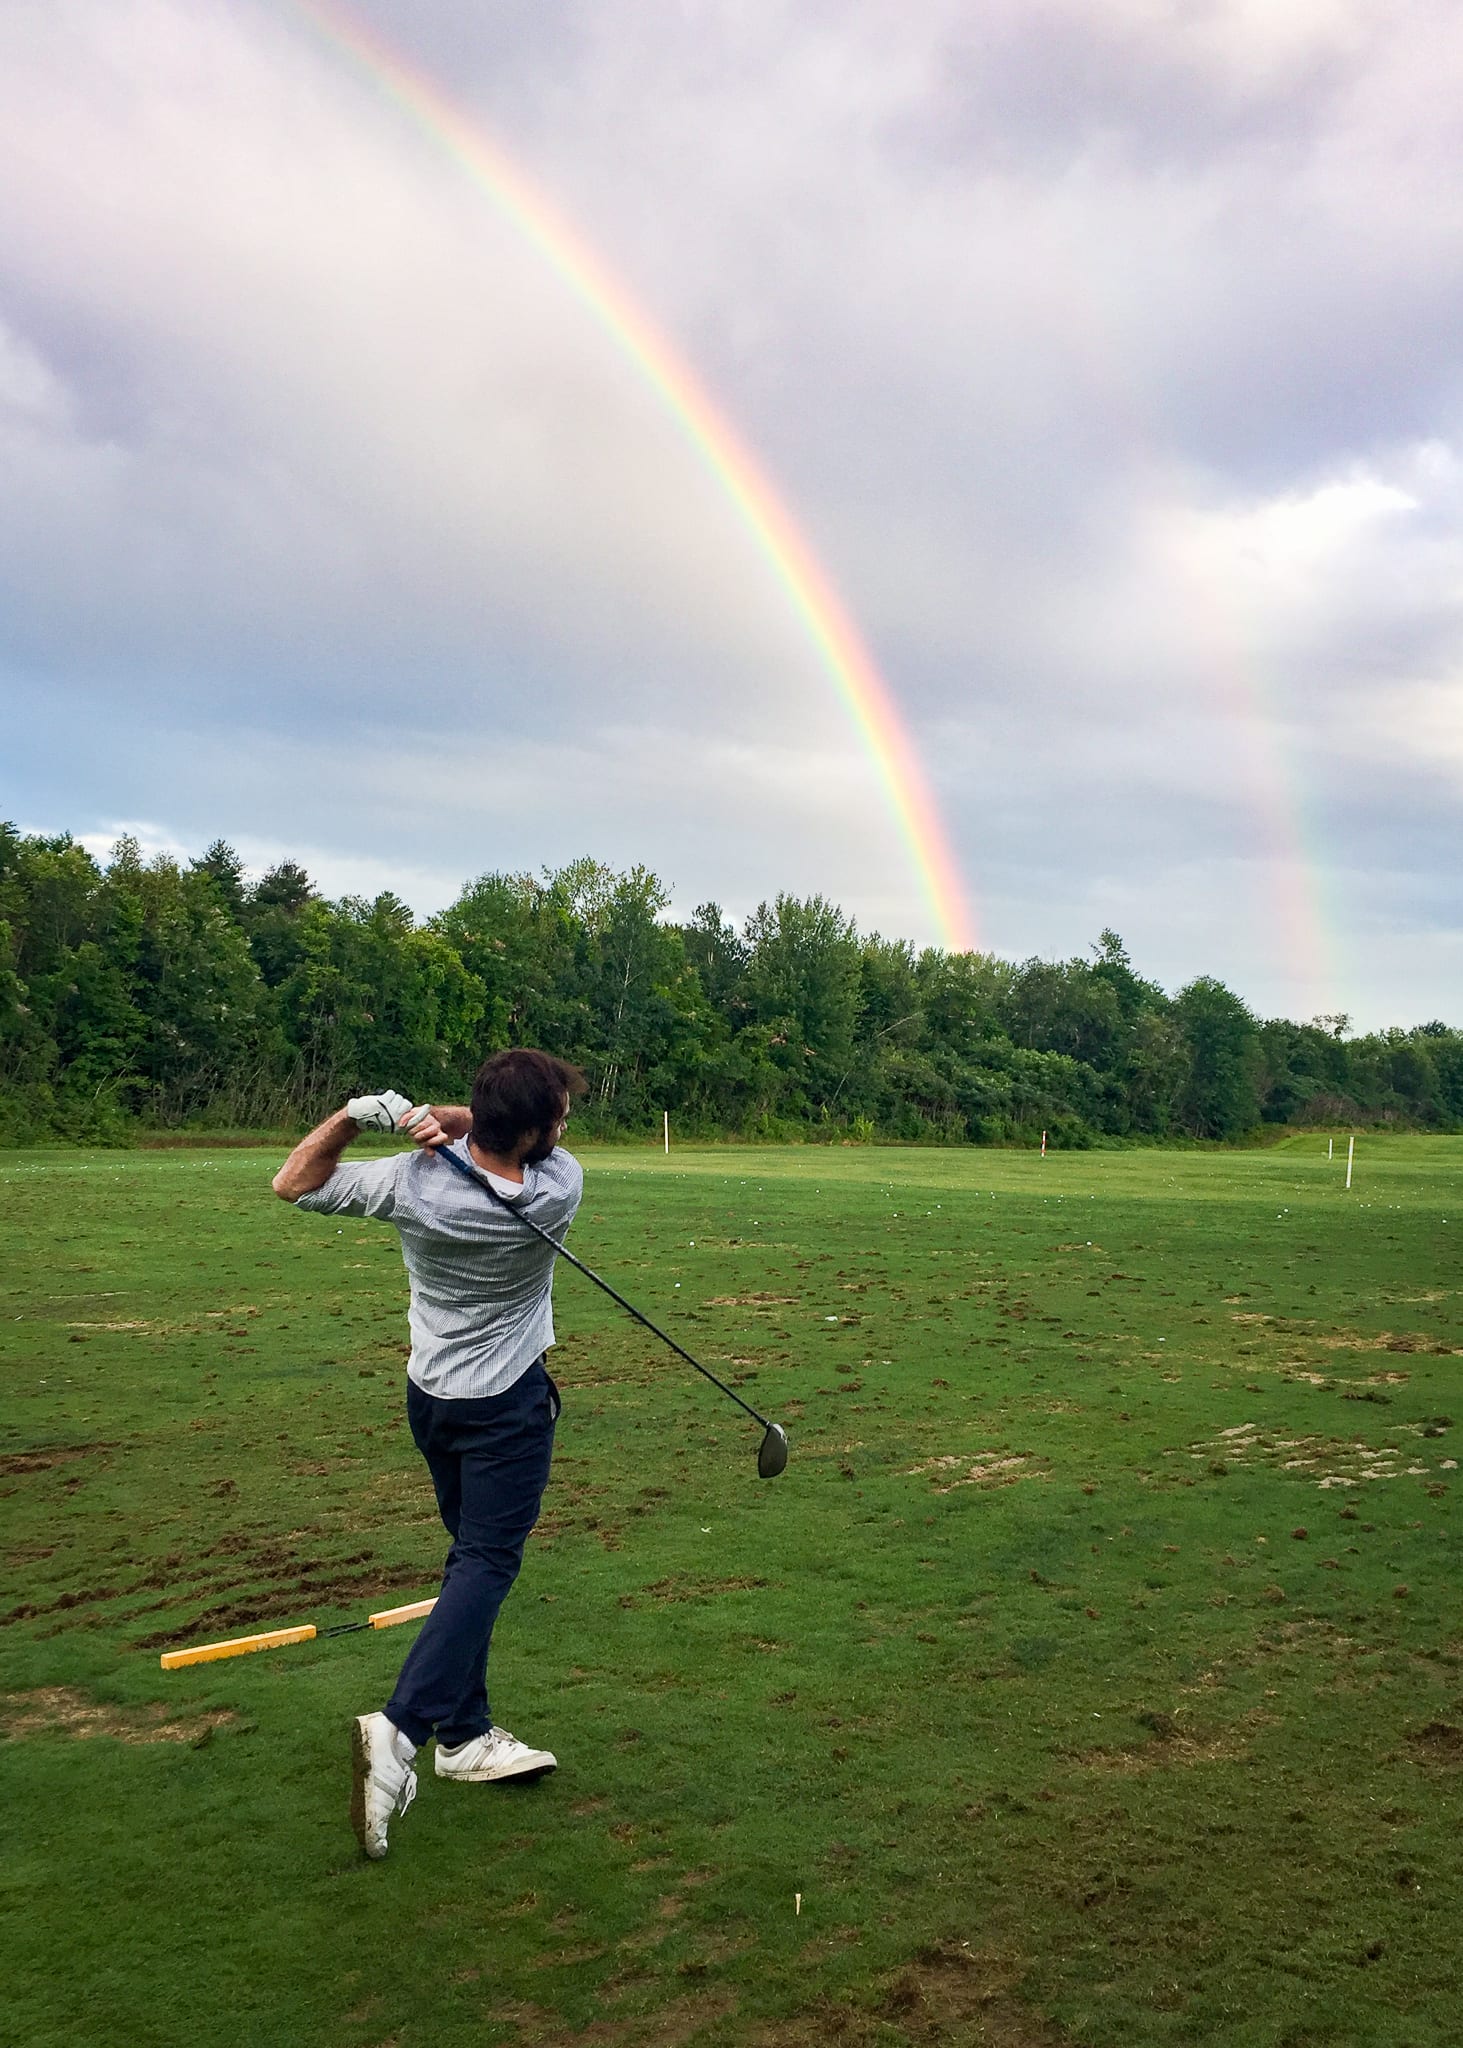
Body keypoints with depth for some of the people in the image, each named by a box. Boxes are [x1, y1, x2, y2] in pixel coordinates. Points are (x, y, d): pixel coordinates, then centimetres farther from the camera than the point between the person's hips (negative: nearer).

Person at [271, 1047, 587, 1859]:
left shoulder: (409, 1184, -17)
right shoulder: (559, 1189, -21)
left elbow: (293, 1184, -4)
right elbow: (530, 1138, -1)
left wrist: (356, 1113, -14)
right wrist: (438, 1117, -16)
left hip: (432, 1394, 5)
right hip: (509, 1402, -5)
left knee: (474, 1553, 16)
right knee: (488, 1562, -4)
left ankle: (465, 1734, 20)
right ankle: (401, 1728, -21)